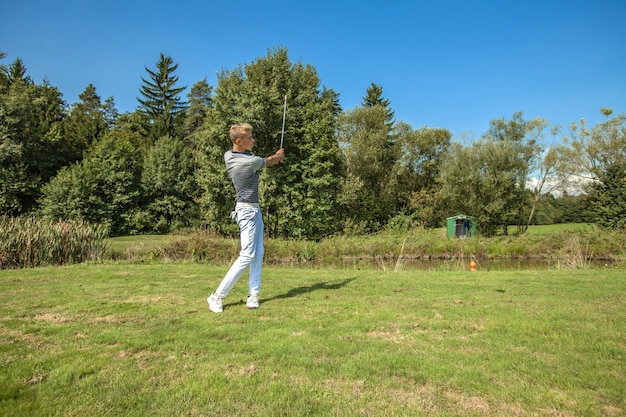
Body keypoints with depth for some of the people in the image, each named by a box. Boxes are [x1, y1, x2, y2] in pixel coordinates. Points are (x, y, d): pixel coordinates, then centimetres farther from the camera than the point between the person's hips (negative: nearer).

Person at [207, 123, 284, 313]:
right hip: (248, 211, -9)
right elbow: (270, 161, 4)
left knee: (258, 254, 9)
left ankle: (253, 295, 12)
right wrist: (279, 155, 24)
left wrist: (272, 159, 19)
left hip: (254, 209, 9)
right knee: (247, 256, -7)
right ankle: (218, 296, 0)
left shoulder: (228, 156, 3)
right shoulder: (252, 161, -20)